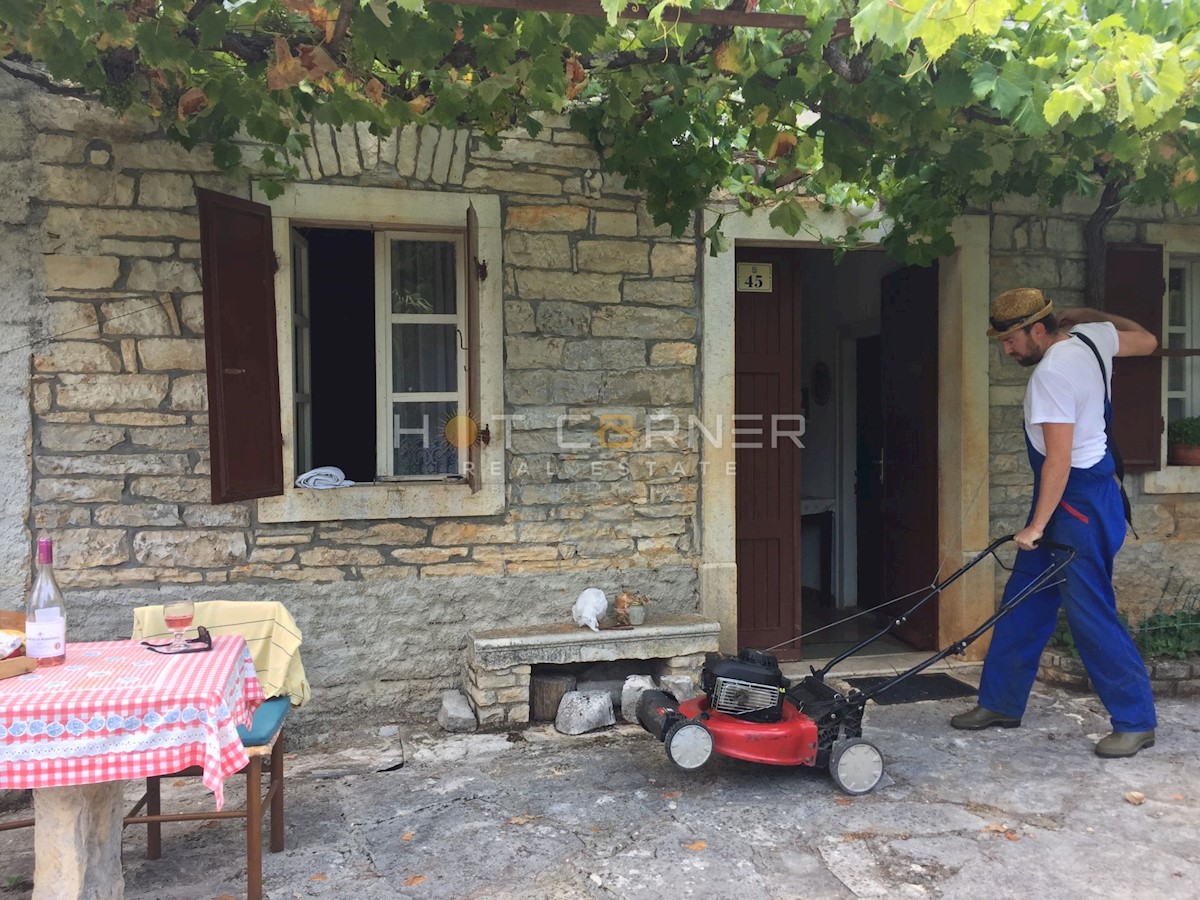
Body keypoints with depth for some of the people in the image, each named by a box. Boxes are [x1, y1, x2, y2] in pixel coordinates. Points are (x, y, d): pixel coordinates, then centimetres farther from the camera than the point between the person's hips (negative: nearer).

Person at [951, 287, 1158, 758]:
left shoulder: (1051, 374, -22)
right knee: (1023, 600, 12)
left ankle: (1136, 722, 10)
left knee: (1090, 611, -4)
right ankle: (1001, 702, 20)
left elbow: (1059, 459, -23)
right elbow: (1147, 341, 22)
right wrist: (1088, 315, 22)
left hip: (1079, 502, -10)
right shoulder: (1091, 336, 4)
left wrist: (1037, 526, -18)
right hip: (1084, 493, 10)